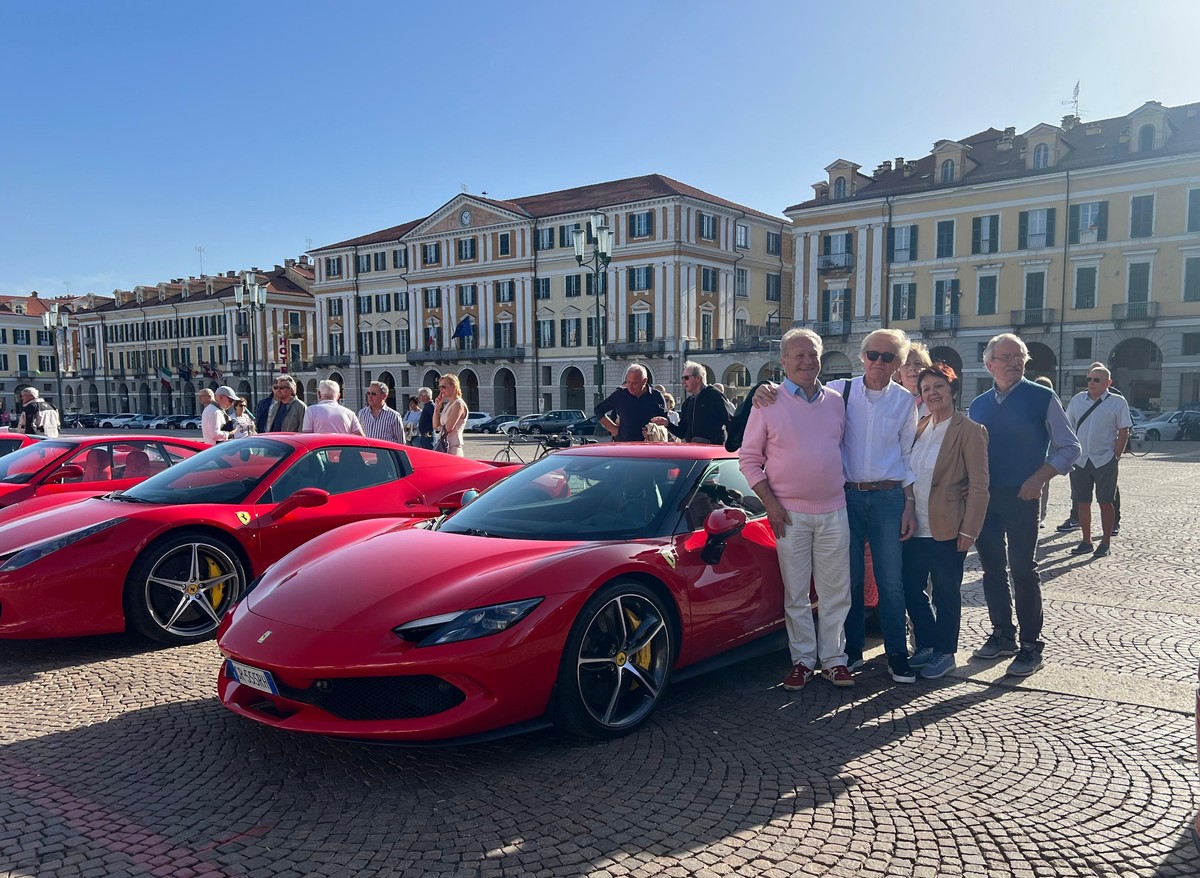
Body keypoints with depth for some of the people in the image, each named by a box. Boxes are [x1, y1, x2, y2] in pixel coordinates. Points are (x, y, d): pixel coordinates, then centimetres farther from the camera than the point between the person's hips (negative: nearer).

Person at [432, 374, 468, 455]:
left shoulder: (458, 404, -10)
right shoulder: (447, 405, 17)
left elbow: (448, 428, -17)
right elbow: (435, 426, 14)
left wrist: (440, 427, 3)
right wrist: (437, 407, 7)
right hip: (445, 447, 9)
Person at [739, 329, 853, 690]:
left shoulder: (835, 400, 9)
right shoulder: (768, 403, -3)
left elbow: (844, 447, 18)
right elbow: (748, 458, -3)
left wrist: (844, 490, 8)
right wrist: (770, 503, -9)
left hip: (834, 511, 3)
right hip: (790, 514, -3)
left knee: (836, 592, 8)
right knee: (795, 593, 5)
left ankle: (834, 659, 20)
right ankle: (802, 660, 17)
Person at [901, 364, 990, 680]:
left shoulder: (969, 431, -9)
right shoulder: (918, 428, 10)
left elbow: (978, 485, -11)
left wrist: (968, 530, -15)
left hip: (946, 531, -6)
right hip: (915, 528, 6)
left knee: (946, 594, 7)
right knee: (910, 590, 12)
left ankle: (944, 653, 24)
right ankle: (926, 645, 31)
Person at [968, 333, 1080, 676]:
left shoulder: (1042, 398, -2)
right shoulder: (978, 406, 10)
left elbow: (1069, 447, -2)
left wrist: (1038, 479, -13)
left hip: (1021, 496, -4)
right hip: (984, 497, 5)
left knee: (1023, 569, -2)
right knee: (992, 568, 11)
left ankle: (1031, 646, 9)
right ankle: (1002, 635, 25)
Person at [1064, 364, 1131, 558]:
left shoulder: (1117, 402, -3)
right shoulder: (1077, 400, 6)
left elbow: (1123, 432, -2)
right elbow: (1068, 428, 10)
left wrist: (1116, 457, -7)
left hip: (1104, 461, -3)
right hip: (1079, 461, 3)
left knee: (1105, 502, 5)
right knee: (1082, 502, 7)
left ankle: (1105, 543, 15)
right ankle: (1086, 542, 18)